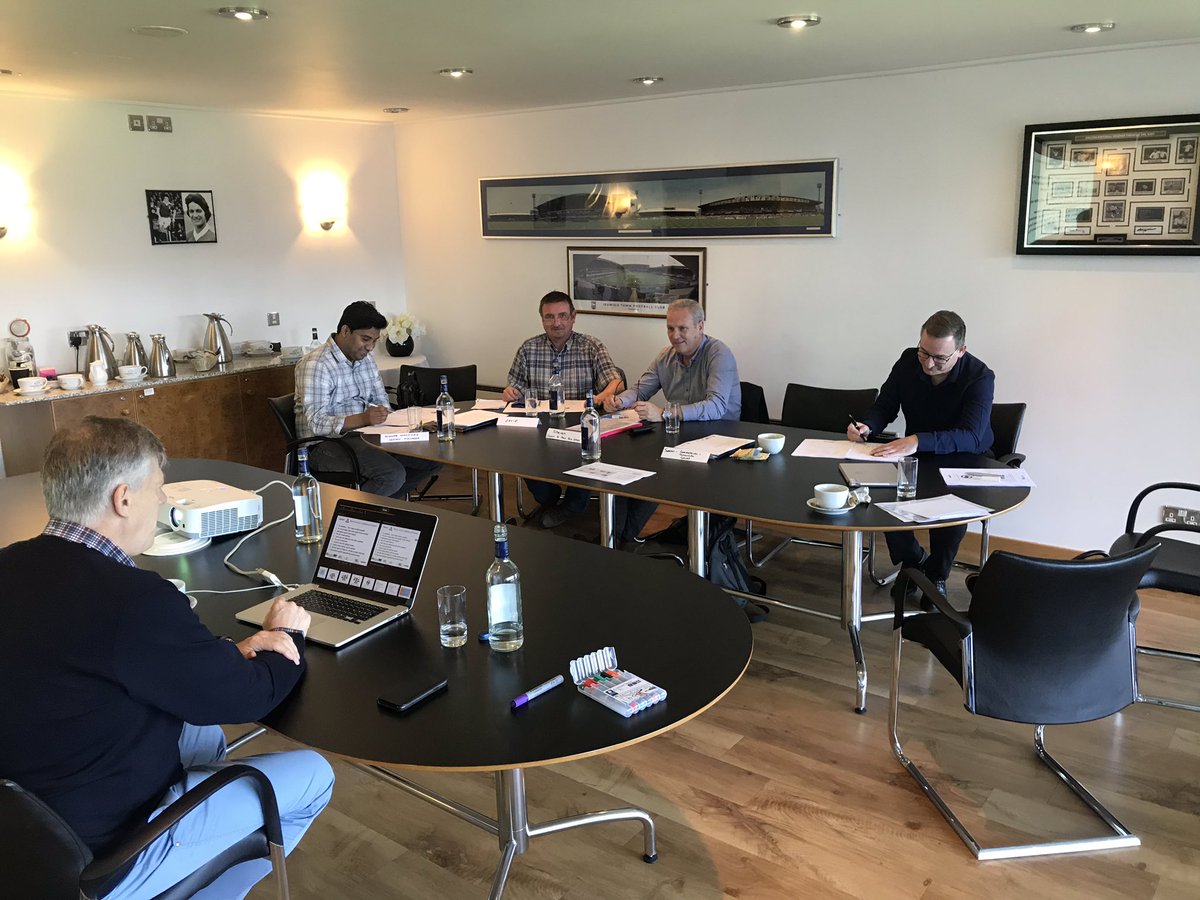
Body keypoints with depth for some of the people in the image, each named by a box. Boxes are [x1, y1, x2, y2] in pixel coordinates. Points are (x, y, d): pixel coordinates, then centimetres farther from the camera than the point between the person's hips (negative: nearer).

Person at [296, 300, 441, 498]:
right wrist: (362, 419, -37)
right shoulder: (315, 365, -14)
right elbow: (317, 423, -23)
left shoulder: (366, 359, 13)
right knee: (393, 474, -31)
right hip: (328, 443, -8)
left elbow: (382, 402, 16)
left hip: (364, 436, 9)